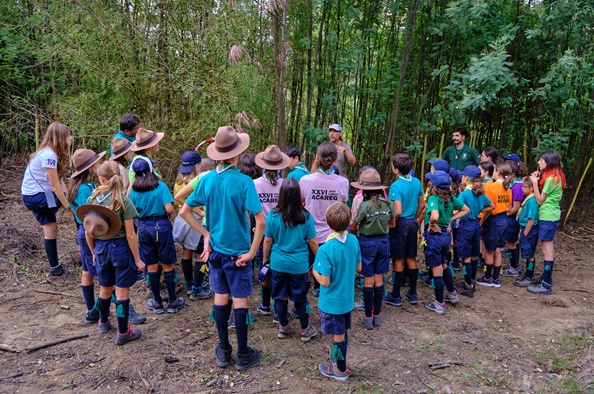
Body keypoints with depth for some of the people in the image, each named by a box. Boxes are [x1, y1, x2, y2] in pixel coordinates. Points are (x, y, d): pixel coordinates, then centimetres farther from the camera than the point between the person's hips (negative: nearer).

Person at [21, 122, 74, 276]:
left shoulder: (52, 153, 8)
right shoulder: (49, 155, -22)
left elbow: (59, 181, 5)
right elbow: (55, 186, -21)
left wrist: (68, 199, -1)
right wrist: (69, 206, -17)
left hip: (35, 195, 9)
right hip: (36, 196, -9)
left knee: (51, 230, 12)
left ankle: (55, 268, 20)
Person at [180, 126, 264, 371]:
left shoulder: (207, 180, -3)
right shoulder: (243, 182, -18)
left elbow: (184, 211, 3)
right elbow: (260, 220, -25)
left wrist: (206, 234, 5)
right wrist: (251, 252, -15)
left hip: (215, 249, 5)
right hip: (238, 251, -5)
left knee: (220, 298, 16)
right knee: (240, 301, 7)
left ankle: (223, 352, 29)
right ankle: (243, 355, 21)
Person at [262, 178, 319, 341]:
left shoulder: (272, 216, -11)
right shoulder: (306, 216, -12)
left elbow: (267, 241, -2)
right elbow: (312, 241, -5)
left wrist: (265, 258, 14)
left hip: (278, 263, 1)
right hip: (299, 264, -1)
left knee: (281, 296, 15)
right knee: (300, 297, 12)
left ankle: (283, 328, 31)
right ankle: (305, 330, 27)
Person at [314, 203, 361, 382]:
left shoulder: (325, 249, -28)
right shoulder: (354, 240, -9)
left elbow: (325, 281, -24)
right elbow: (358, 268, 3)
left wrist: (314, 270, -7)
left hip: (332, 302, -6)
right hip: (348, 298, 6)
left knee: (338, 336, 12)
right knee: (343, 333, 23)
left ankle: (340, 371, 31)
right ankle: (340, 362, 42)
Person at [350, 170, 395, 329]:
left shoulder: (365, 205, -18)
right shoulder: (388, 203, -4)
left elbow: (353, 227, -8)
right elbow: (392, 223, 11)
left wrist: (355, 228, 13)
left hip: (367, 242, -4)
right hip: (383, 241, 5)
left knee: (368, 280, 5)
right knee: (379, 279, 12)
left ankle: (368, 317, 14)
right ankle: (377, 316, 22)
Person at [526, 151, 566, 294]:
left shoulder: (551, 179, -17)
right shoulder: (555, 177, 13)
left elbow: (540, 200, -12)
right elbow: (544, 197, 10)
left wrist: (535, 182, -11)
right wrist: (538, 180, 4)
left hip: (547, 217, -10)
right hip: (550, 215, 10)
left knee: (546, 248, -7)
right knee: (548, 247, 17)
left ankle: (546, 285, -4)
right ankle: (547, 277, 28)